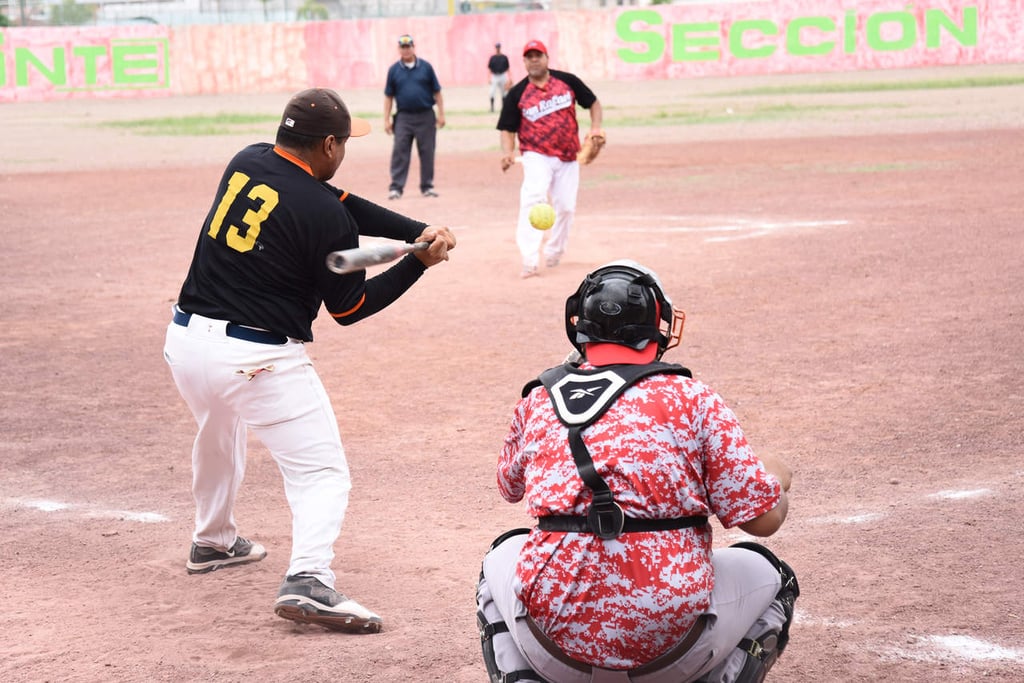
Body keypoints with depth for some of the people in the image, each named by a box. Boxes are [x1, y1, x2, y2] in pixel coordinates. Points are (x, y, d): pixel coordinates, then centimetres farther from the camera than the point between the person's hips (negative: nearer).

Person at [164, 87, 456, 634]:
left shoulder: (247, 162, 6)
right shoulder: (324, 217, -14)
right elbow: (350, 307, -3)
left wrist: (418, 232, 1)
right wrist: (420, 261, 0)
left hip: (185, 338, 7)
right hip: (256, 358, -7)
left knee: (219, 434, 35)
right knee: (322, 471, -2)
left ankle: (213, 541, 52)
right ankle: (307, 579, -24)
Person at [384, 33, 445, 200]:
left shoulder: (426, 67, 3)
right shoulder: (394, 70, 5)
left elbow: (436, 92, 5)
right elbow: (388, 96, 7)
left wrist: (441, 114, 0)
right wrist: (387, 119, 1)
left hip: (426, 116, 0)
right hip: (403, 116, 0)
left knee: (427, 152, 4)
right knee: (399, 152, -6)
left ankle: (427, 186, 13)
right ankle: (396, 187, -5)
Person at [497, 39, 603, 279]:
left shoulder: (567, 81, 2)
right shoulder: (517, 93, -3)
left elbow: (593, 103, 11)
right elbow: (508, 128, 0)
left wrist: (595, 128, -7)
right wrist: (508, 152, -20)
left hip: (568, 158, 3)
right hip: (537, 156, -3)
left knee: (565, 206, 7)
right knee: (533, 199, -24)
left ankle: (554, 253, 32)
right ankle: (529, 261, -30)